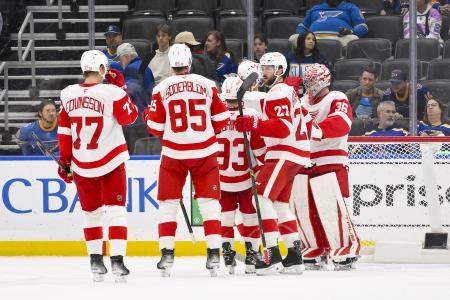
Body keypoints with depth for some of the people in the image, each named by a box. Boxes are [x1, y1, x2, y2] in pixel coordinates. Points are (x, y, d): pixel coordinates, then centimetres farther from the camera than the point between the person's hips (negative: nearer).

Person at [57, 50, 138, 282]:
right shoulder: (112, 92, -15)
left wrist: (65, 160, 15)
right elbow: (129, 117, -2)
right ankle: (116, 260, -9)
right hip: (110, 162, -4)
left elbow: (64, 130, 6)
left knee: (91, 211, 16)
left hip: (81, 165, 4)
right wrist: (120, 87, 3)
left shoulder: (68, 94, 0)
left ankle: (95, 260, 16)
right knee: (115, 210, 0)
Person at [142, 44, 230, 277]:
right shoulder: (207, 85, -1)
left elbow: (156, 128, -1)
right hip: (205, 151, 1)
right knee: (209, 201, 7)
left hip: (174, 154, -1)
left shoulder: (162, 89, -4)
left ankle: (167, 254, 2)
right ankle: (214, 254, 0)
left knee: (168, 203, 9)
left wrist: (148, 115, 20)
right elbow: (222, 119, 3)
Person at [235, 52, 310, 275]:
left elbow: (283, 127, -24)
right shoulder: (288, 90, 20)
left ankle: (273, 255, -20)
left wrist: (253, 124, -28)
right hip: (295, 154, 11)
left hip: (284, 154, -11)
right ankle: (294, 256, 15)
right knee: (280, 203, 14)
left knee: (263, 197, -14)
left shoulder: (278, 93, -12)